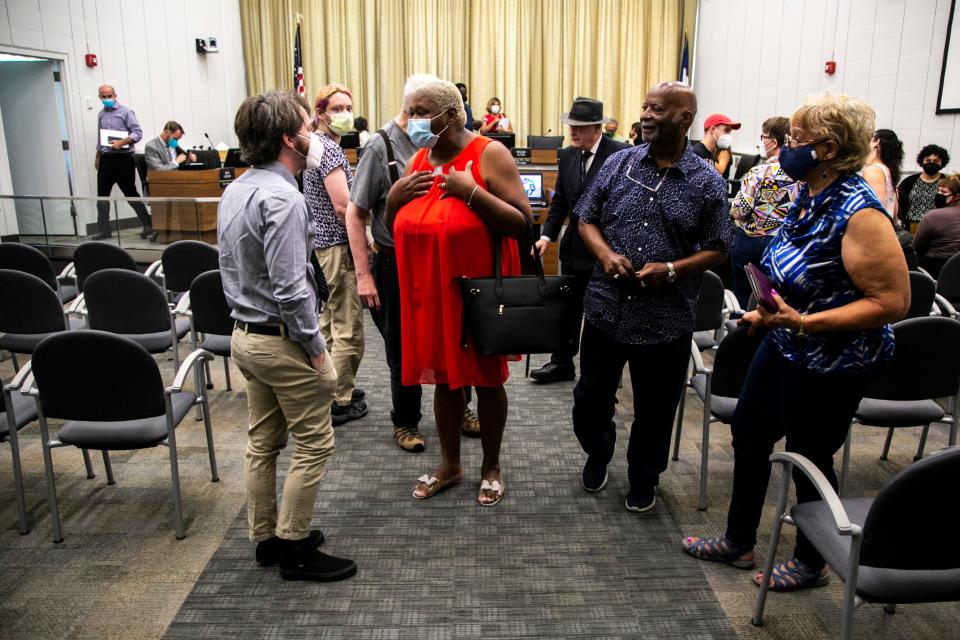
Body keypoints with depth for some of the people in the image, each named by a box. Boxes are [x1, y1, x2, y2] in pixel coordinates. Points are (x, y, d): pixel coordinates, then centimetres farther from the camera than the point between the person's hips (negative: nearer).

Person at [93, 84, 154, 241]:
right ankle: (104, 230, 11)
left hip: (123, 159, -6)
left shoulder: (125, 112, -5)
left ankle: (149, 226, 5)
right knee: (102, 194, 5)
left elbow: (138, 133, -12)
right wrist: (98, 157, 22)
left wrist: (121, 142, -24)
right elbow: (100, 137, 23)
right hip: (106, 159, 6)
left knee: (130, 194, -4)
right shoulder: (101, 114, 15)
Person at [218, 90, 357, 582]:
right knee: (313, 444, 4)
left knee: (263, 442, 18)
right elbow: (290, 288, -25)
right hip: (282, 339, -10)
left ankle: (266, 538, 31)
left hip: (244, 334, 10)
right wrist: (315, 347, -16)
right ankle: (294, 548, 14)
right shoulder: (282, 198, -22)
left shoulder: (235, 190, 9)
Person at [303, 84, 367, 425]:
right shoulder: (329, 149, -17)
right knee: (348, 328, -3)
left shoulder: (318, 145, 14)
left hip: (322, 241, 11)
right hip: (338, 245, -11)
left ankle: (330, 385, 32)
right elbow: (343, 207, -22)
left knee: (330, 321, 19)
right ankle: (340, 402, 6)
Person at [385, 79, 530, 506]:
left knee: (486, 379, 10)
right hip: (429, 291, 5)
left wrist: (472, 191, -24)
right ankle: (449, 464, 33)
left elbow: (523, 224, -16)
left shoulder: (489, 155, -11)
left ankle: (491, 467, 29)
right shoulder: (417, 161, 7)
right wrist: (395, 195, -5)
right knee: (444, 377, 15)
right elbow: (393, 225, 15)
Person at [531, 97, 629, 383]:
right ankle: (562, 362, 27)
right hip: (574, 245, 6)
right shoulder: (567, 156, 5)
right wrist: (547, 235, -1)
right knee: (568, 306, 14)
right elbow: (560, 200, 9)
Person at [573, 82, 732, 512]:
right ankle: (597, 454, 45)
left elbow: (717, 250, 0)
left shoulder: (707, 182, -3)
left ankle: (644, 477, 37)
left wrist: (672, 270, -17)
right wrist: (605, 254, -12)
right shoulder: (619, 163, 3)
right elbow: (586, 218, 8)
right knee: (590, 396, 15)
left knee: (654, 409, 12)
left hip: (666, 319, -2)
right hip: (606, 309, 2)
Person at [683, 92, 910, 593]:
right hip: (784, 348, 9)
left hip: (831, 363, -9)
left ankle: (810, 563, 35)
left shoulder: (860, 214, -25)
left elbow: (893, 302, -26)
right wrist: (768, 313, 9)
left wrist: (805, 323, -30)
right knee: (749, 434, 17)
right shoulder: (810, 197, 2)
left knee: (809, 459, 9)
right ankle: (738, 543, 36)